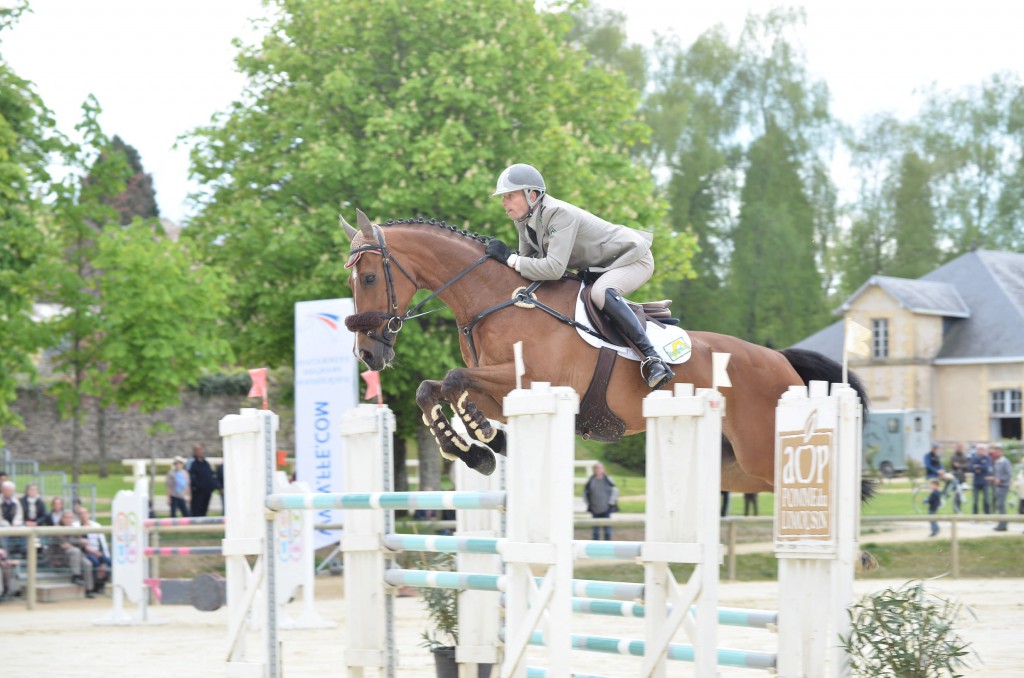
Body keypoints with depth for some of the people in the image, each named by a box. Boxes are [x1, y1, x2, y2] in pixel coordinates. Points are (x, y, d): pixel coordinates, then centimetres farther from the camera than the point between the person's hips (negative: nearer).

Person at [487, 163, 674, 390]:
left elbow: (554, 269, -40)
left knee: (601, 293, -37)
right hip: (597, 268, 10)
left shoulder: (559, 214, -32)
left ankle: (653, 359, -37)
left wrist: (509, 258, -34)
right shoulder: (523, 222, -4)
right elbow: (529, 261, 3)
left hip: (633, 259, -10)